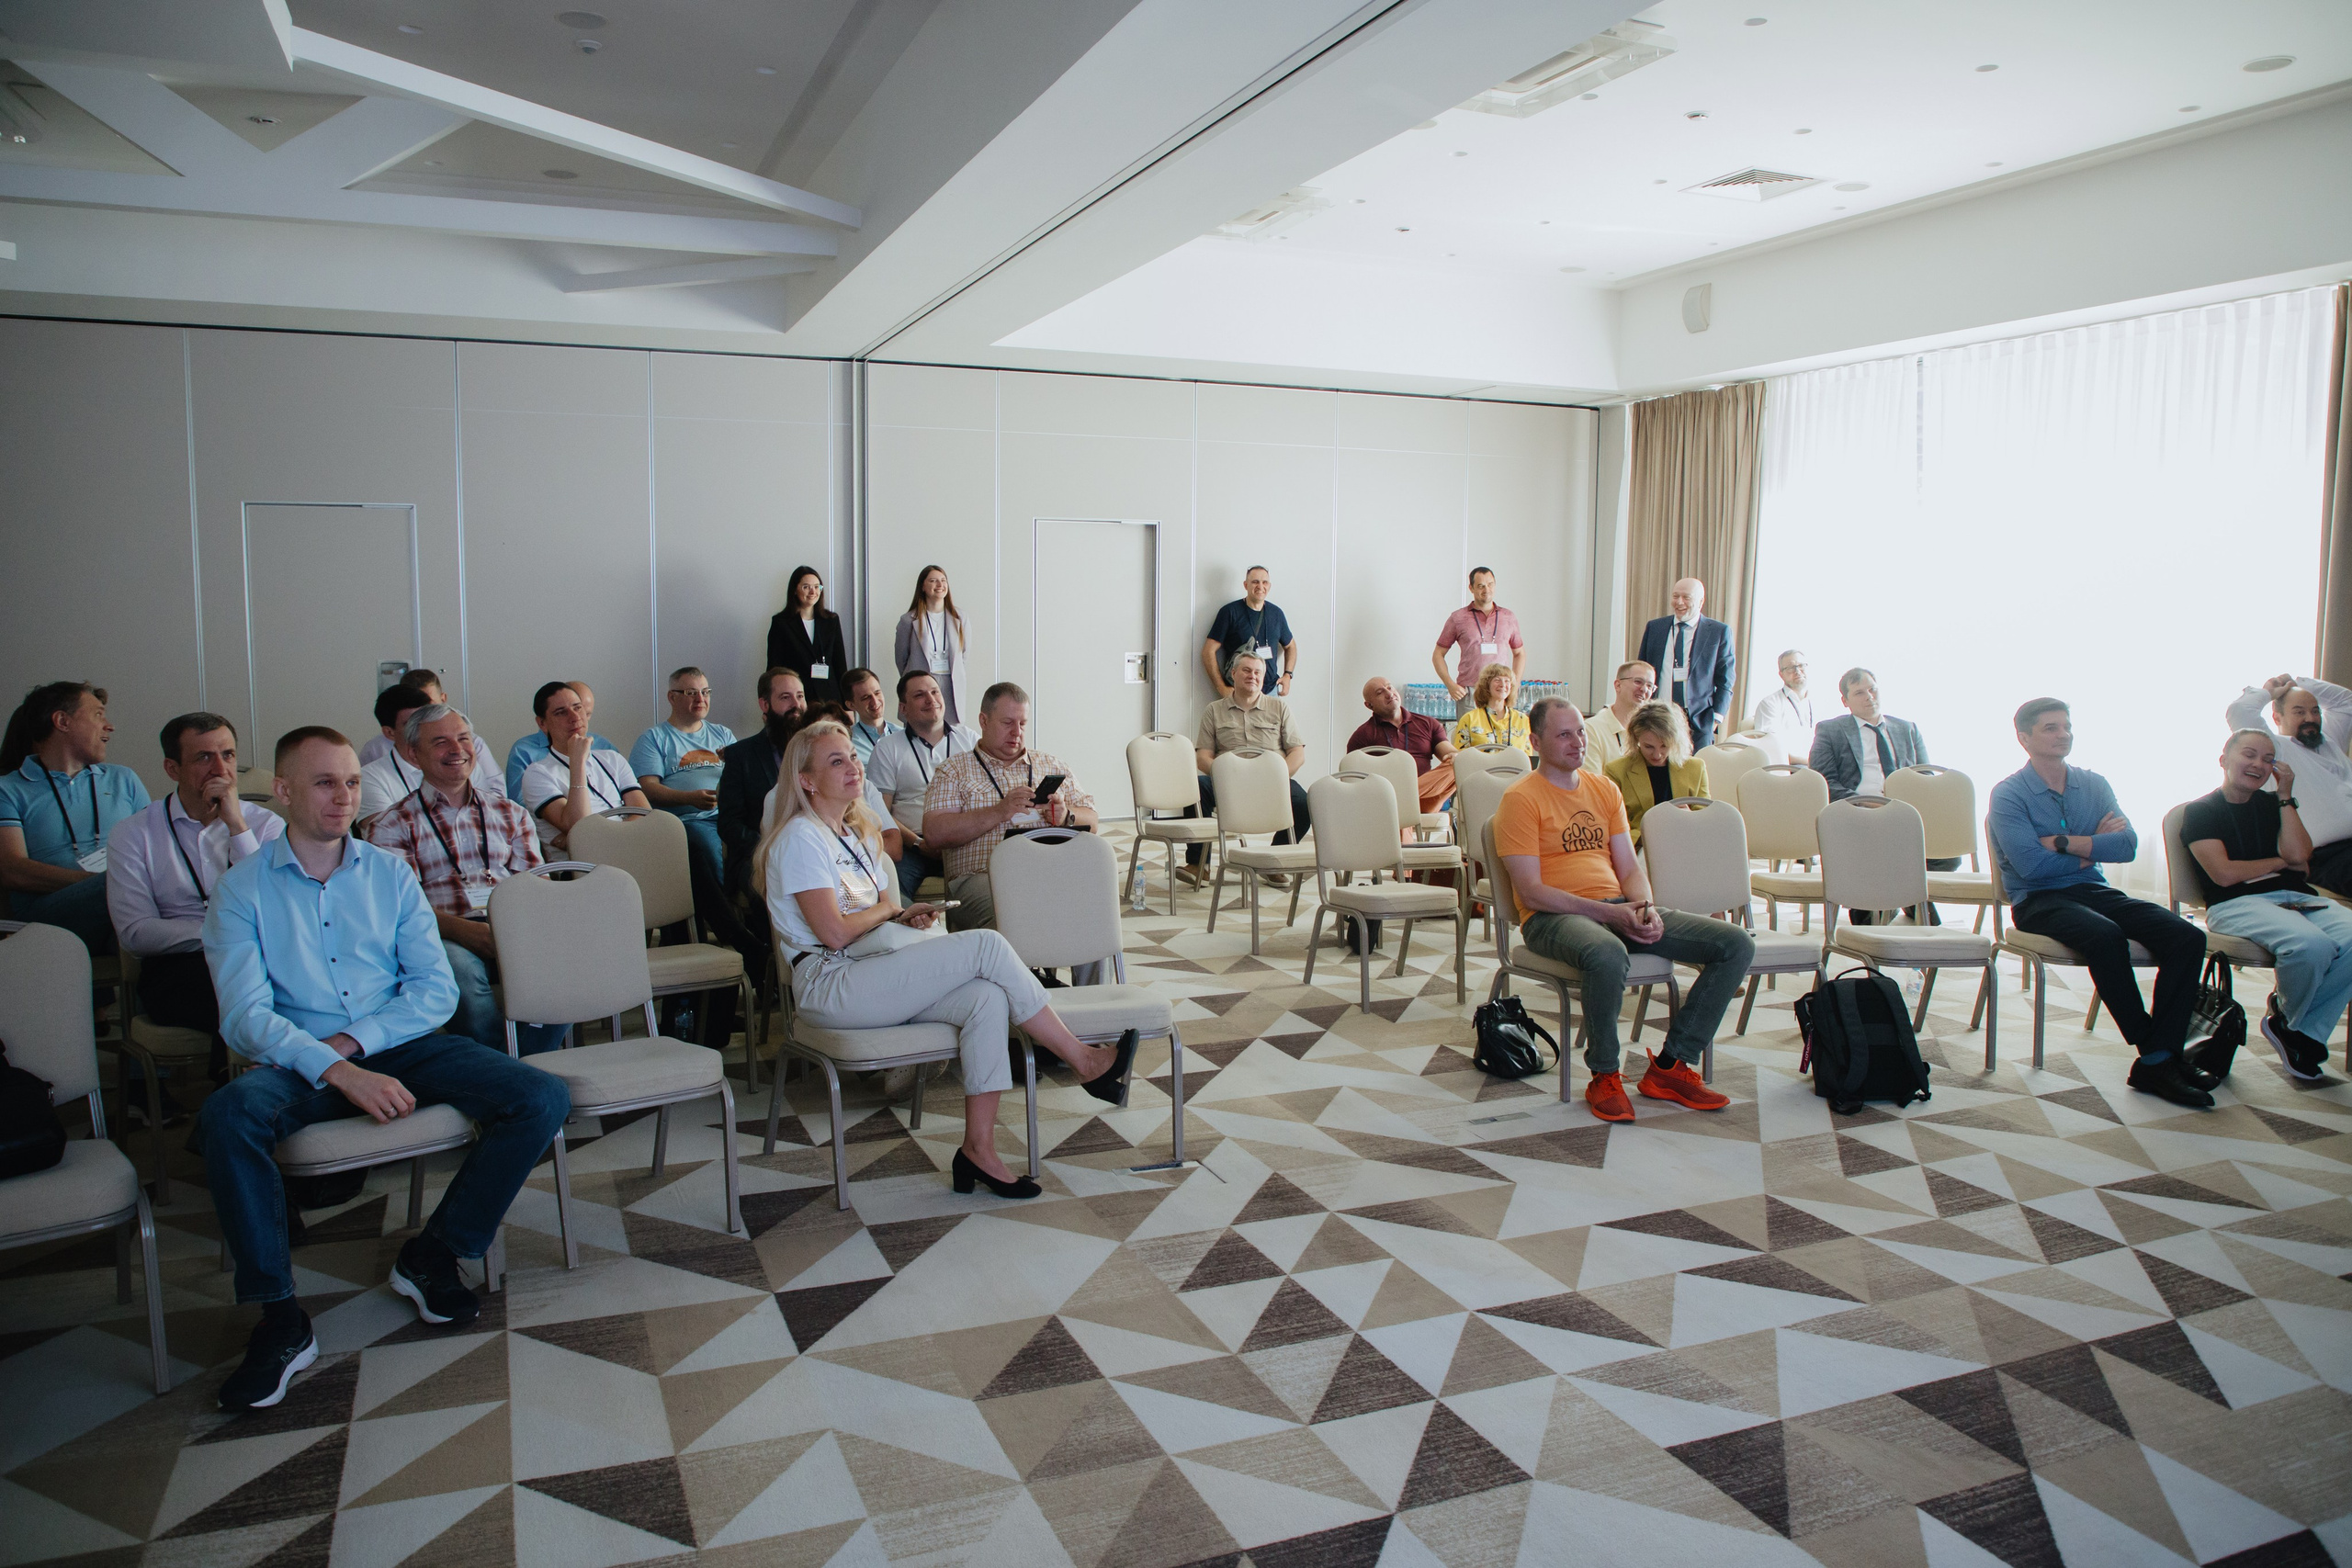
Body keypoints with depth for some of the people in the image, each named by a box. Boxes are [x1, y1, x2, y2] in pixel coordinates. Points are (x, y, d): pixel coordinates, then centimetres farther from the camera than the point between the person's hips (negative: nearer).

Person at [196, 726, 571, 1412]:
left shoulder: (390, 873, 10)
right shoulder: (243, 888, 2)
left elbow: (437, 989, 3)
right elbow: (245, 1017, -10)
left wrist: (354, 1041, -14)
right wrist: (338, 1072, -25)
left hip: (399, 1045, 3)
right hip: (298, 1060, -2)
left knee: (543, 1099, -18)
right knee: (225, 1117, -36)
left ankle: (432, 1253, 0)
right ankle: (281, 1320, -22)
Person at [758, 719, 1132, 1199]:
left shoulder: (859, 835, 22)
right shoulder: (800, 837, -6)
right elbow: (834, 932, -16)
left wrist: (908, 918, -3)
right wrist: (890, 911, 1)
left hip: (871, 978, 9)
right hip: (829, 985, -8)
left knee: (987, 998, -21)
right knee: (987, 946, -21)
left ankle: (979, 1149, -20)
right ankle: (1086, 1064, -12)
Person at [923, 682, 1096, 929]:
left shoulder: (1054, 766, 26)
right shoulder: (954, 770, 15)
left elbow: (1091, 822, 21)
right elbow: (934, 834, 0)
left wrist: (1066, 817, -3)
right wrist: (1000, 812, -9)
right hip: (980, 878, -3)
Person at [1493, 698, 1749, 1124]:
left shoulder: (1605, 790, 18)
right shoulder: (1521, 799, -3)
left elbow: (1630, 869, 16)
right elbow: (1530, 892, -12)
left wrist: (1645, 910, -7)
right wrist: (1607, 913, -20)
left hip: (1618, 908, 7)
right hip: (1554, 916, -7)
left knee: (1737, 944, -7)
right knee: (1608, 955, -42)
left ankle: (1669, 1067, -1)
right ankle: (1604, 1076, -16)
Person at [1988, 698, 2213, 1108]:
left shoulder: (2094, 785, 14)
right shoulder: (2008, 794, -3)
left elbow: (2128, 845, -2)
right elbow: (2031, 864, -16)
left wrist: (2063, 842, -13)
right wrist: (2094, 848, -3)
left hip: (2095, 891, 6)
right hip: (2038, 902, -6)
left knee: (2187, 937, -19)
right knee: (2106, 936, -37)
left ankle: (2158, 1062, -21)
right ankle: (2155, 1052, -22)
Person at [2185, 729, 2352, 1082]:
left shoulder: (2274, 804, 22)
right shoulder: (2201, 811, 7)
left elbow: (2298, 854, 3)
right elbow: (2224, 874, -6)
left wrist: (2285, 796, 5)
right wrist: (2281, 862, 7)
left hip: (2297, 898, 6)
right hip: (2236, 904, -5)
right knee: (2312, 944, -35)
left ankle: (2301, 1031, -10)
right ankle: (2285, 1019, -2)